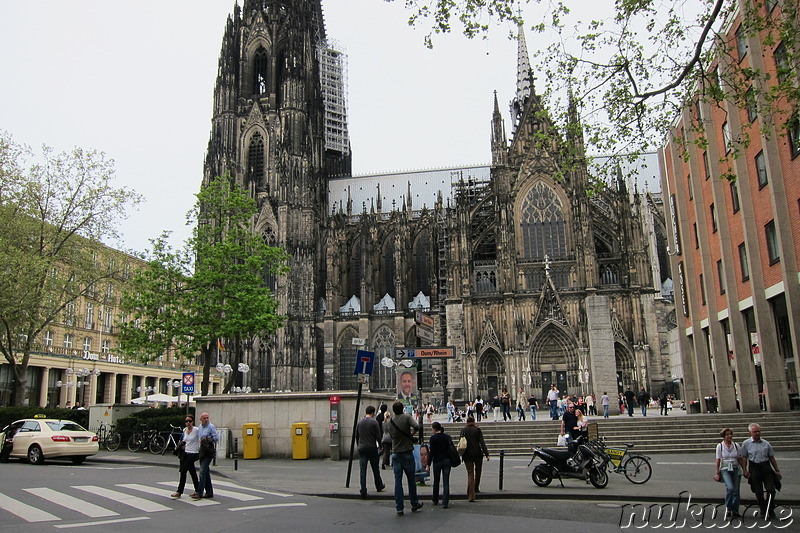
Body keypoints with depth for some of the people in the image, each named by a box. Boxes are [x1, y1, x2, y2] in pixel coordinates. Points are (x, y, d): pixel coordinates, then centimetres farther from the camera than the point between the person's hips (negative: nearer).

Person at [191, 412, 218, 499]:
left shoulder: (211, 427, -7)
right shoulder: (199, 427, 15)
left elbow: (216, 438, -13)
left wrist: (208, 439, -20)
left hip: (209, 452, -7)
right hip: (202, 451, 8)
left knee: (203, 471, -12)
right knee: (206, 472, 11)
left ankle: (199, 492, -11)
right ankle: (209, 492, 19)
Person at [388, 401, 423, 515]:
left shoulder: (390, 422, 3)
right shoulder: (407, 417, -9)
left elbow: (391, 435, 10)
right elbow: (416, 426, -22)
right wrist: (411, 433, -3)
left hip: (395, 453, 3)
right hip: (407, 452, -3)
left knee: (397, 480, 5)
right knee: (411, 480, 12)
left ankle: (399, 508, 3)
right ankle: (414, 504, 24)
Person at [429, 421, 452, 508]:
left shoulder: (433, 438, -9)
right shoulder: (447, 436, 3)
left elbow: (432, 452, -11)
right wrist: (452, 461, 16)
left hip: (437, 462, -3)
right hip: (447, 461, 3)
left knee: (436, 482, 15)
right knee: (446, 482, 2)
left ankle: (435, 501, 27)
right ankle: (445, 503, -5)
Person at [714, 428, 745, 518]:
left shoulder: (736, 446, 6)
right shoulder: (720, 446, 1)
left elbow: (740, 459, 12)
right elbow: (718, 461, 1)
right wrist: (716, 473, -3)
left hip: (736, 470, 3)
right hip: (725, 470, -3)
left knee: (736, 490, 0)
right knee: (730, 488, -20)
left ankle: (735, 510, 13)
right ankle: (728, 507, -1)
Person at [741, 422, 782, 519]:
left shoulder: (766, 443, 7)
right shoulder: (746, 444, 2)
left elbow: (772, 458, 13)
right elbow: (744, 458, 3)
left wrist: (777, 470, 11)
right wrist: (745, 470, -4)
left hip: (766, 467, 2)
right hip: (754, 468, -2)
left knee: (771, 490, -6)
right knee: (758, 492, 2)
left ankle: (770, 510, 11)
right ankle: (763, 510, 16)